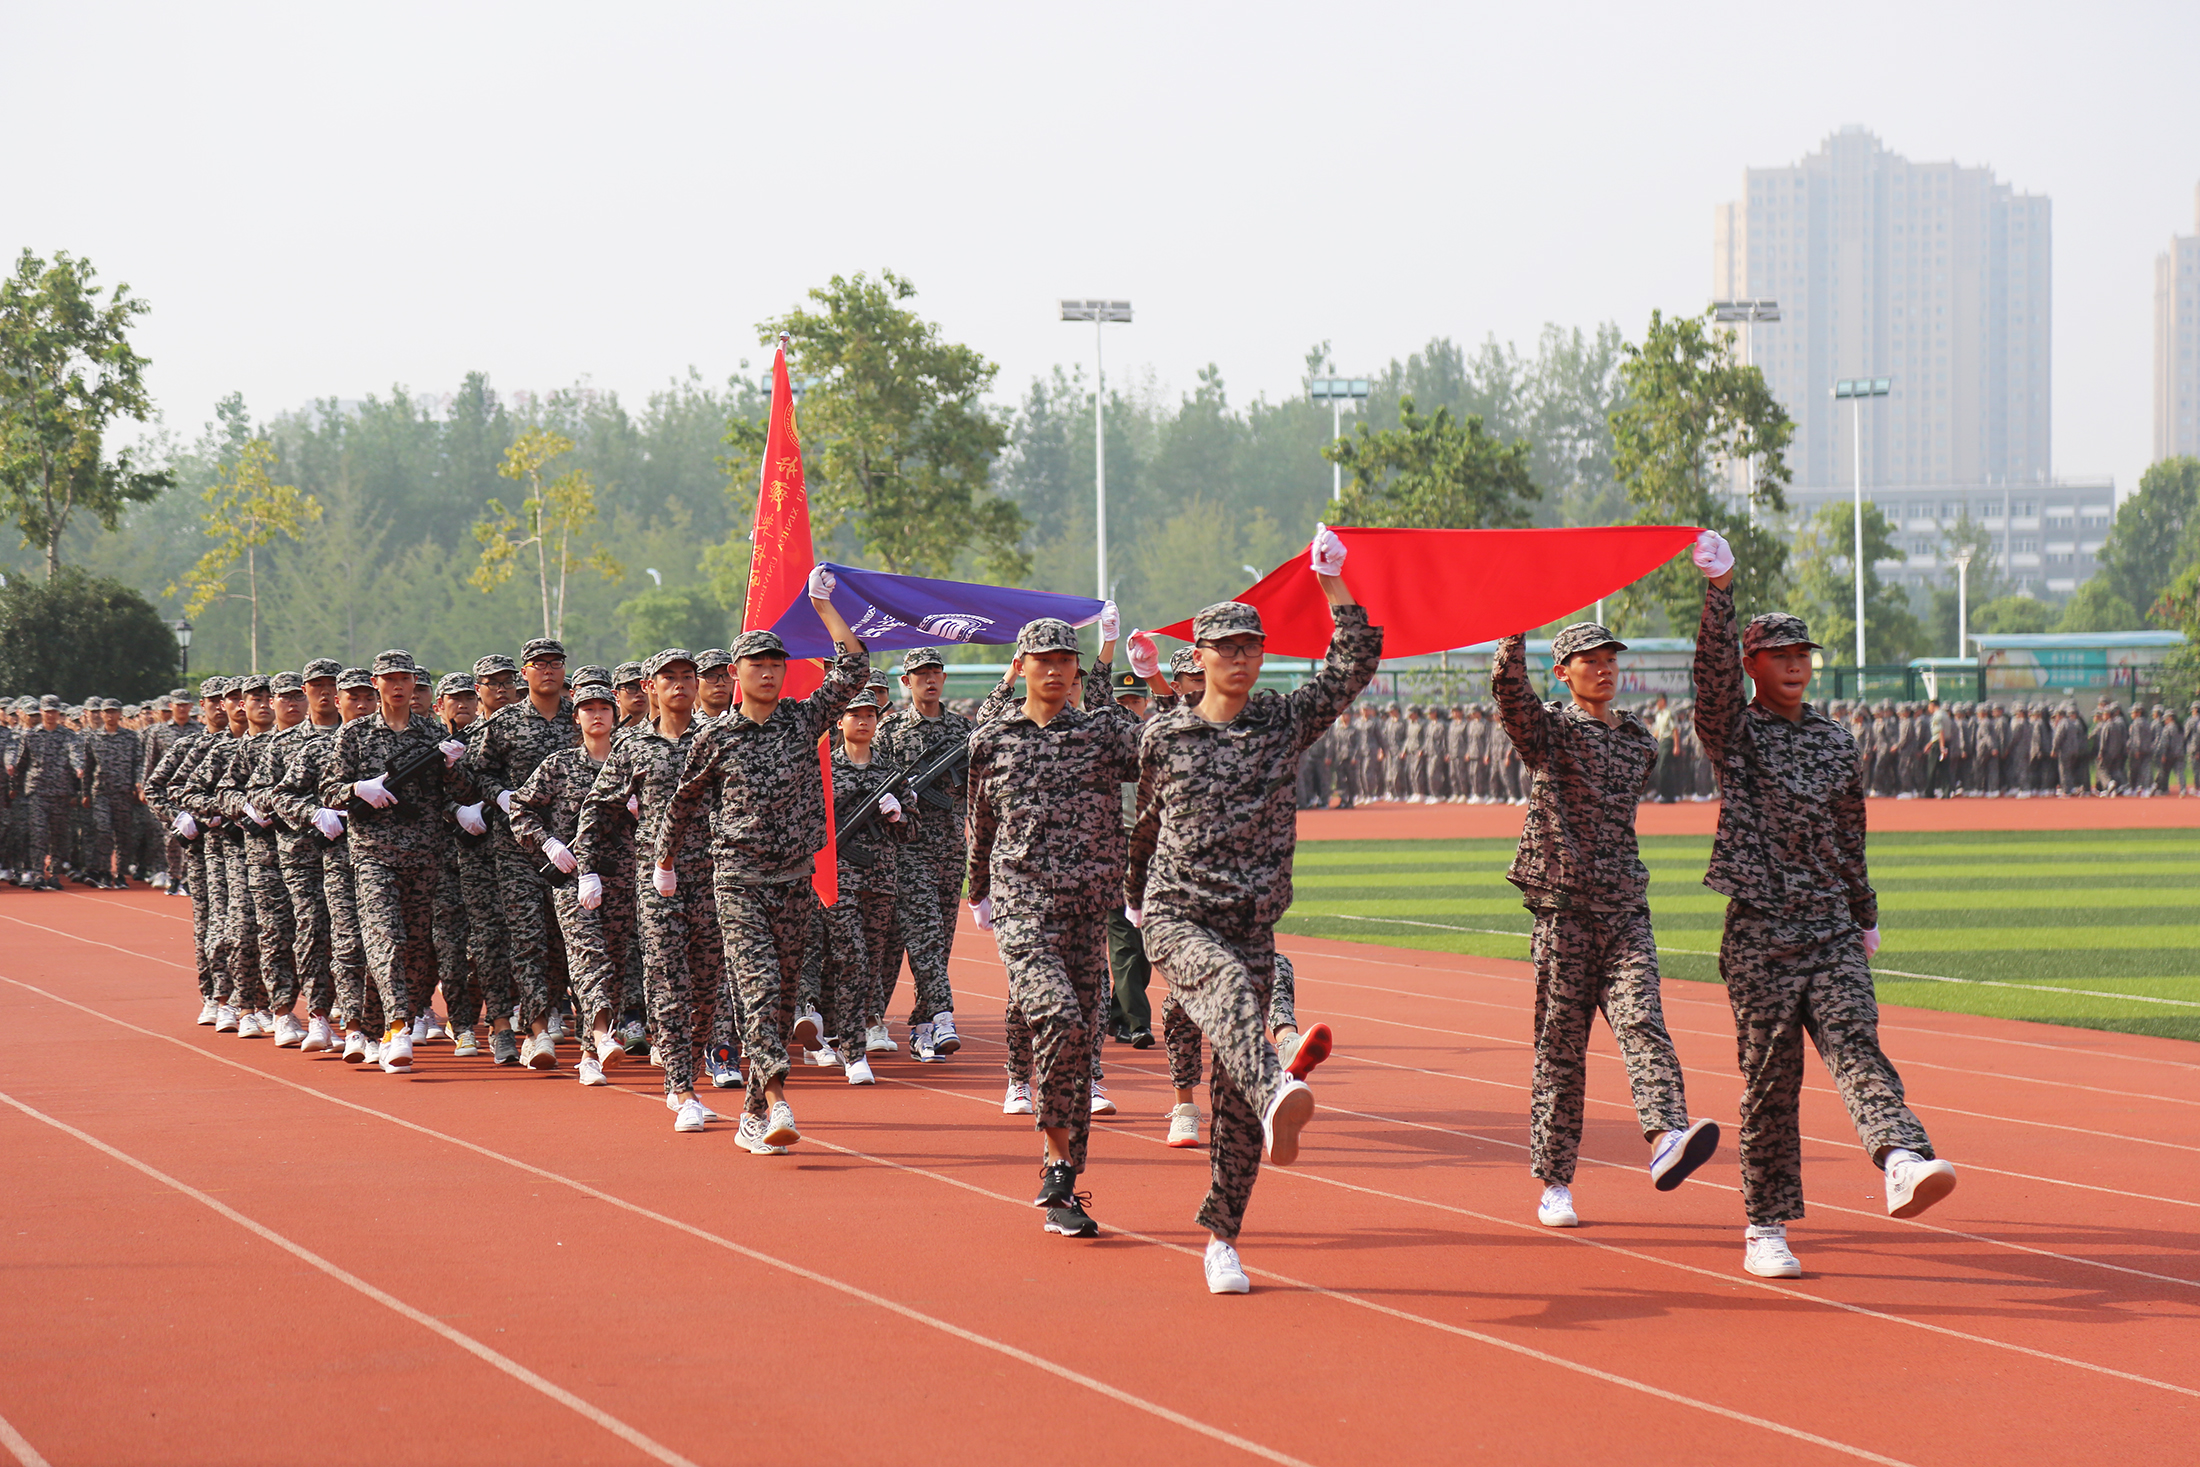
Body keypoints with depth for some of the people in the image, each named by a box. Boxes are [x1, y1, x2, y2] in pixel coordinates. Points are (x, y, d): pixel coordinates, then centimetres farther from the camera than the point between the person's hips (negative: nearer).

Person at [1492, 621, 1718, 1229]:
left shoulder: (1640, 741, 16)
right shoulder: (1547, 729, 1)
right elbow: (1508, 685, -18)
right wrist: (1518, 622, -24)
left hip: (1627, 910, 3)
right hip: (1564, 911, -3)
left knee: (1642, 1023, -18)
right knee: (1560, 1049, 2)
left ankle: (1666, 1142, -37)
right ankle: (1554, 1184, 9)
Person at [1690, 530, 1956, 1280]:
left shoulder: (1834, 741, 15)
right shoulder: (1733, 732, 1)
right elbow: (1713, 669, -18)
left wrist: (1867, 914, 28)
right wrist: (1719, 591, -30)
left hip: (1832, 929, 3)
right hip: (1760, 931, -3)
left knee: (1855, 1045, -16)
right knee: (1769, 1080, 0)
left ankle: (1902, 1161, -37)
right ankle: (1765, 1229, 7)